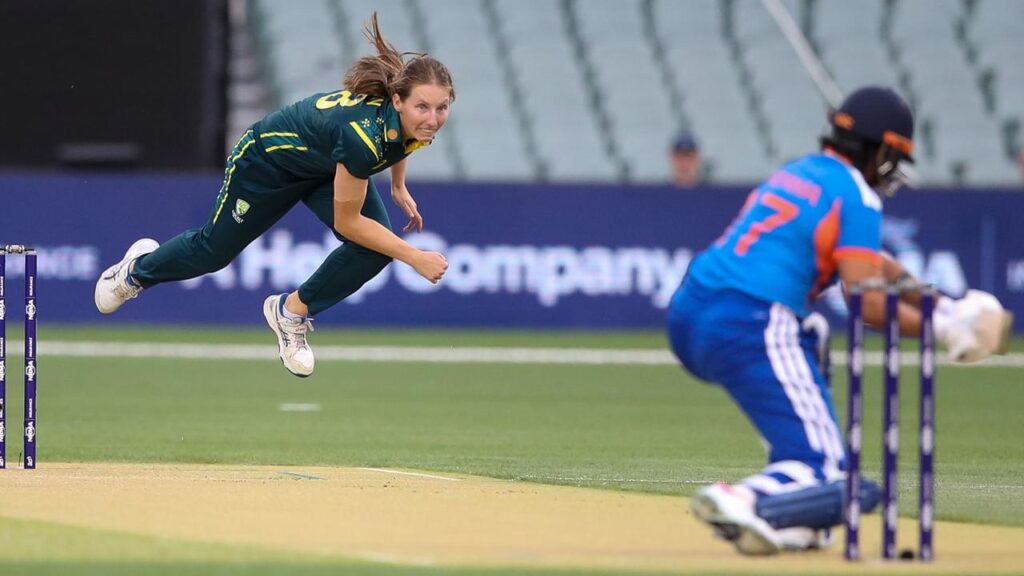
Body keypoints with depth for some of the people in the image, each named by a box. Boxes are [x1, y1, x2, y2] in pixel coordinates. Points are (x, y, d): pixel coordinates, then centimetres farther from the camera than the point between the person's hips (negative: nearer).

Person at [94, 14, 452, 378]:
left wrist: (398, 186, 6)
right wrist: (416, 258, -33)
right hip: (268, 160, -6)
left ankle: (290, 312, 8)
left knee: (374, 250, -17)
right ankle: (140, 268, 52)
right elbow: (347, 222, -33)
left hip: (326, 167, 6)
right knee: (214, 251, 17)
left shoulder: (420, 122, -26)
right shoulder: (360, 137, -47)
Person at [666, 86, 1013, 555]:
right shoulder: (855, 196, -2)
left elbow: (870, 263, 31)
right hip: (750, 333, -9)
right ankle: (743, 502, -34)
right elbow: (868, 303, -9)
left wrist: (943, 305, 25)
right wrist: (938, 327, 2)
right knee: (831, 475, -5)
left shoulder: (797, 173, 24)